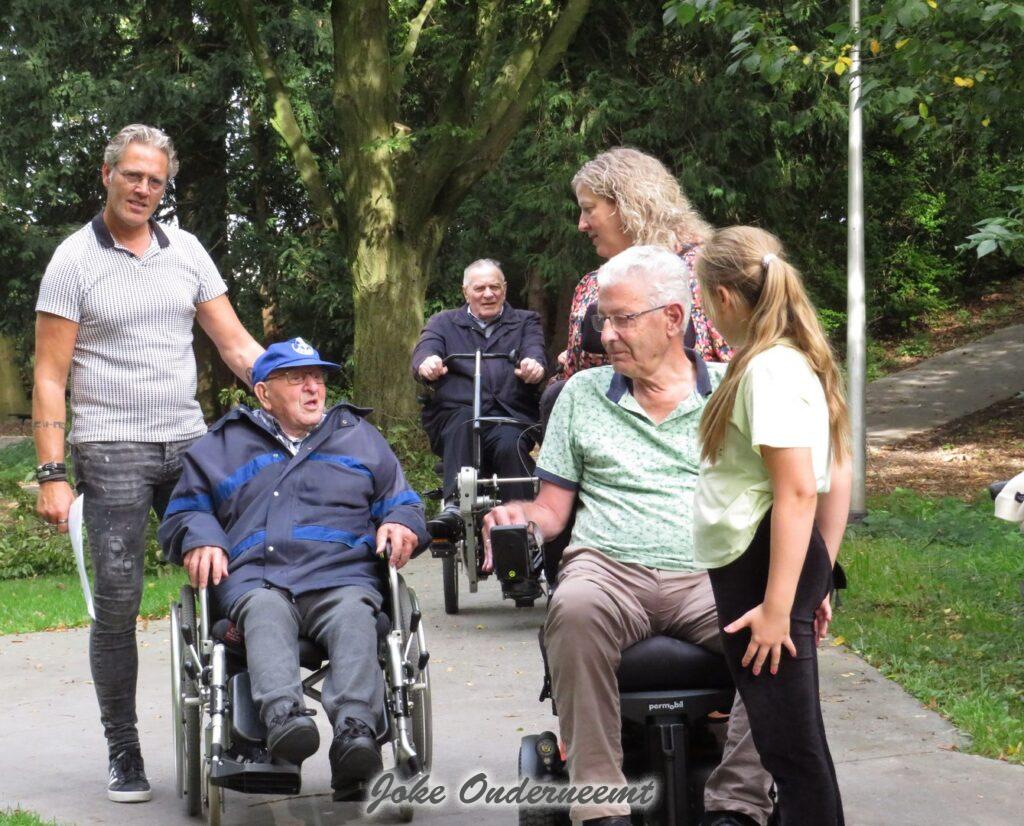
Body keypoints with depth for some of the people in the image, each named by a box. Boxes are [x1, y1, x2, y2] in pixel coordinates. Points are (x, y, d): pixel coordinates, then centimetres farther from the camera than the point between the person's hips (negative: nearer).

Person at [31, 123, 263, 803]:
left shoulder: (186, 251, 11)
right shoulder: (75, 260, 0)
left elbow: (237, 344, 11)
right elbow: (50, 377, -3)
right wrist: (52, 475, -10)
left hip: (190, 443, 4)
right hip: (112, 452, -3)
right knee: (118, 602, -3)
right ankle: (124, 754, 7)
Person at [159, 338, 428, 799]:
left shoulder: (360, 437, 30)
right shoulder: (223, 445, 28)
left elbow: (402, 502, 31)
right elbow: (183, 511, 27)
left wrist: (401, 524, 5)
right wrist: (200, 538, 3)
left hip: (341, 576, 0)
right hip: (256, 579, 0)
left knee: (354, 616, -36)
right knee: (264, 613, -38)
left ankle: (355, 734, -57)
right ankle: (283, 718, -61)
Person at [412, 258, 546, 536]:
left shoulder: (525, 321, 24)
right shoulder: (444, 322, 24)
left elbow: (534, 348, 3)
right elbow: (424, 350, 4)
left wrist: (534, 364, -24)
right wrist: (427, 364, -23)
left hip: (511, 418, 0)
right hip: (453, 417, 0)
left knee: (510, 443, -34)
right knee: (464, 419, -36)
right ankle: (453, 504, -47)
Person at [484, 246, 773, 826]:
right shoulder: (584, 394, 18)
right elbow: (553, 507, 17)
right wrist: (518, 518, -6)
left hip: (712, 575, 0)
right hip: (609, 568, 1)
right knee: (575, 610, -36)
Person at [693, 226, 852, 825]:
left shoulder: (769, 367, -16)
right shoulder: (798, 359, 14)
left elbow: (797, 491, -22)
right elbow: (838, 479, 16)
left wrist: (777, 608, -23)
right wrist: (819, 580, 19)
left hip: (762, 566, -10)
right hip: (766, 565, 10)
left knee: (790, 745, -5)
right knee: (789, 738, 16)